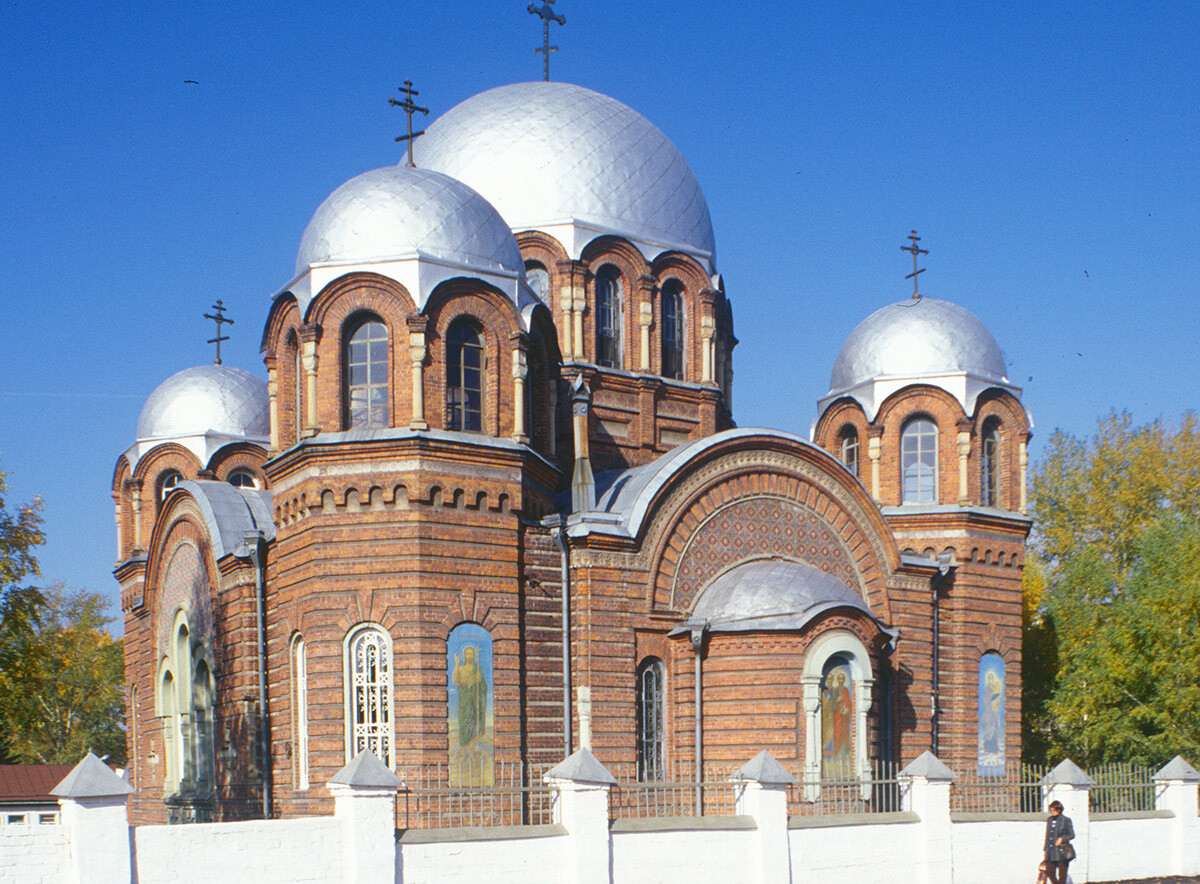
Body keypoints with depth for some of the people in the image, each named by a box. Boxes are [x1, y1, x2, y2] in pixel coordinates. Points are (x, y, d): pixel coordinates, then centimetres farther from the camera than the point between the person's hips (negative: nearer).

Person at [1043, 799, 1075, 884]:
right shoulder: (1049, 820, 12)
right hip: (1051, 853, 5)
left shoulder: (1066, 820, -4)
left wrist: (1062, 838, -18)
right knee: (1050, 871, 1)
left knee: (1062, 875, 0)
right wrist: (1046, 849, 15)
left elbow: (1072, 835, -2)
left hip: (1062, 851, -5)